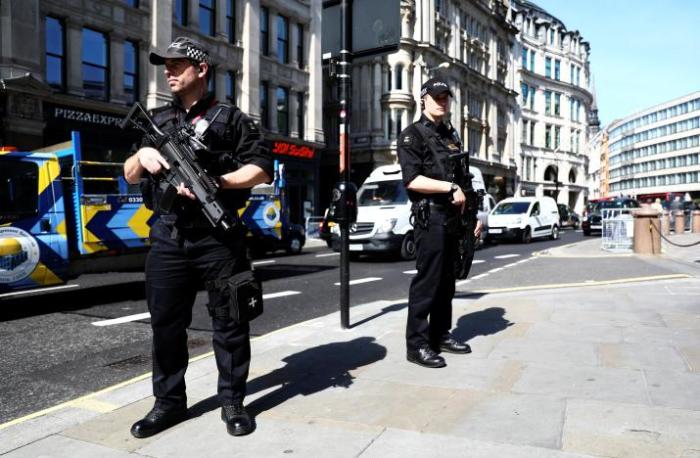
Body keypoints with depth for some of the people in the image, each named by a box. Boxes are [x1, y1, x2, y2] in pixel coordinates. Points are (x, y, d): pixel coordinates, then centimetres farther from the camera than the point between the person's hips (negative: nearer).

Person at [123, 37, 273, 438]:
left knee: (229, 322, 3)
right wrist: (142, 155, -2)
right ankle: (169, 402, 23)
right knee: (166, 323, 9)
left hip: (218, 238, -4)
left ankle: (233, 402, 16)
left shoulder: (231, 118, 4)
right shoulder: (157, 121, 18)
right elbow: (129, 176, 20)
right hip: (168, 239, 5)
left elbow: (262, 169, -4)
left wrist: (213, 182, -16)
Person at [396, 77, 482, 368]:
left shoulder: (450, 135, 20)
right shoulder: (412, 135, -4)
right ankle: (417, 345, -1)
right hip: (429, 217, -8)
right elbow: (412, 180, -17)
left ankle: (441, 335, 22)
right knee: (427, 281, -8)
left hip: (452, 218, 8)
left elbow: (463, 179, 22)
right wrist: (451, 187, -16)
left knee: (446, 281, 12)